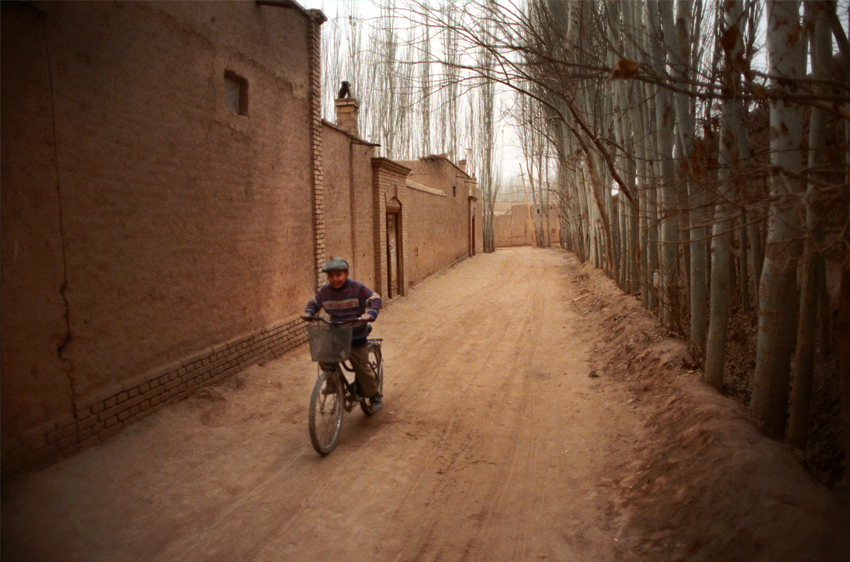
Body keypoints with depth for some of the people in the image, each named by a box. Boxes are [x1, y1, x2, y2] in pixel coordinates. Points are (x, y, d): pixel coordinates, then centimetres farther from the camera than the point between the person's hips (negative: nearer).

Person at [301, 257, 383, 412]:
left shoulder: (357, 288, -12)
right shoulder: (325, 291, 0)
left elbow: (375, 299, -12)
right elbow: (314, 302, 16)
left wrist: (370, 314, -30)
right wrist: (308, 312, -4)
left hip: (356, 337, -4)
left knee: (361, 368, 0)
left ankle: (374, 396, 21)